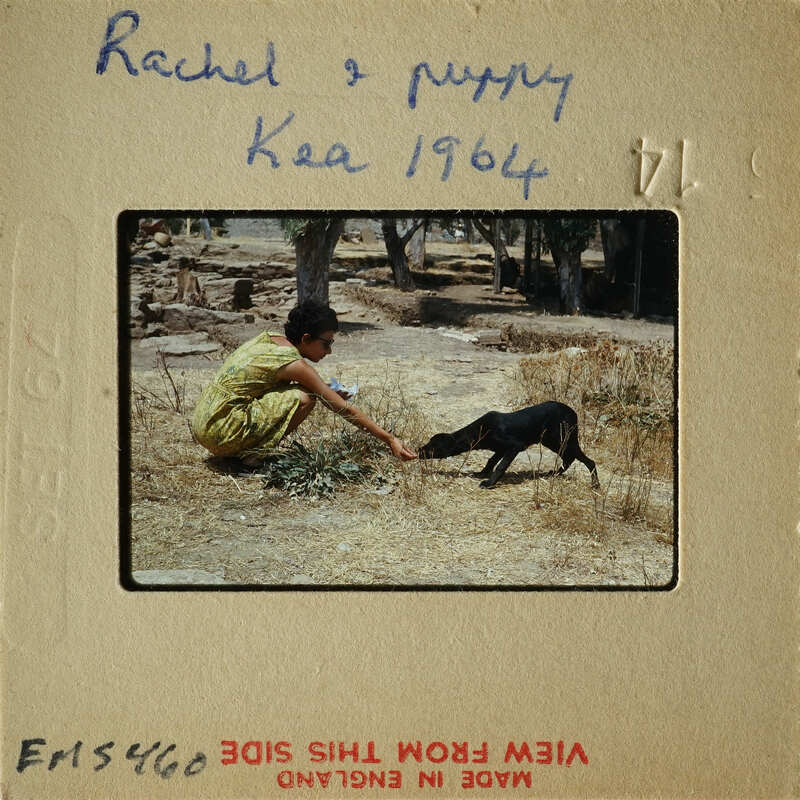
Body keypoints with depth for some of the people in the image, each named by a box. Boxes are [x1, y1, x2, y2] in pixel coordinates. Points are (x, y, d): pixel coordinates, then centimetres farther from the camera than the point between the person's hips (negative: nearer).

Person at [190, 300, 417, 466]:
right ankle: (254, 455, -9)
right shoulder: (294, 364, -13)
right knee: (304, 398, -14)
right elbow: (343, 409, -12)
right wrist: (390, 439, -10)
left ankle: (242, 449, 12)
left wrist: (328, 394, 12)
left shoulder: (268, 338, 10)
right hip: (221, 432, -9)